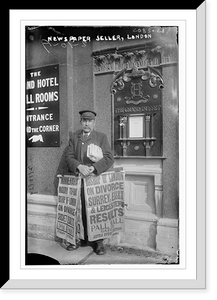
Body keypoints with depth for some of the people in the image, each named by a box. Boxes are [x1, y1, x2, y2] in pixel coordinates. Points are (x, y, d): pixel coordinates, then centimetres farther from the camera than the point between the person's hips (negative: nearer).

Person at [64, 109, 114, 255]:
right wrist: (79, 166, -16)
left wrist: (94, 168, -18)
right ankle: (81, 238, 22)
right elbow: (69, 156, 3)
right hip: (77, 180, 2)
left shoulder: (101, 137, 7)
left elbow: (109, 158, -3)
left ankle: (98, 241, 12)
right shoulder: (74, 136, 13)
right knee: (80, 210, 4)